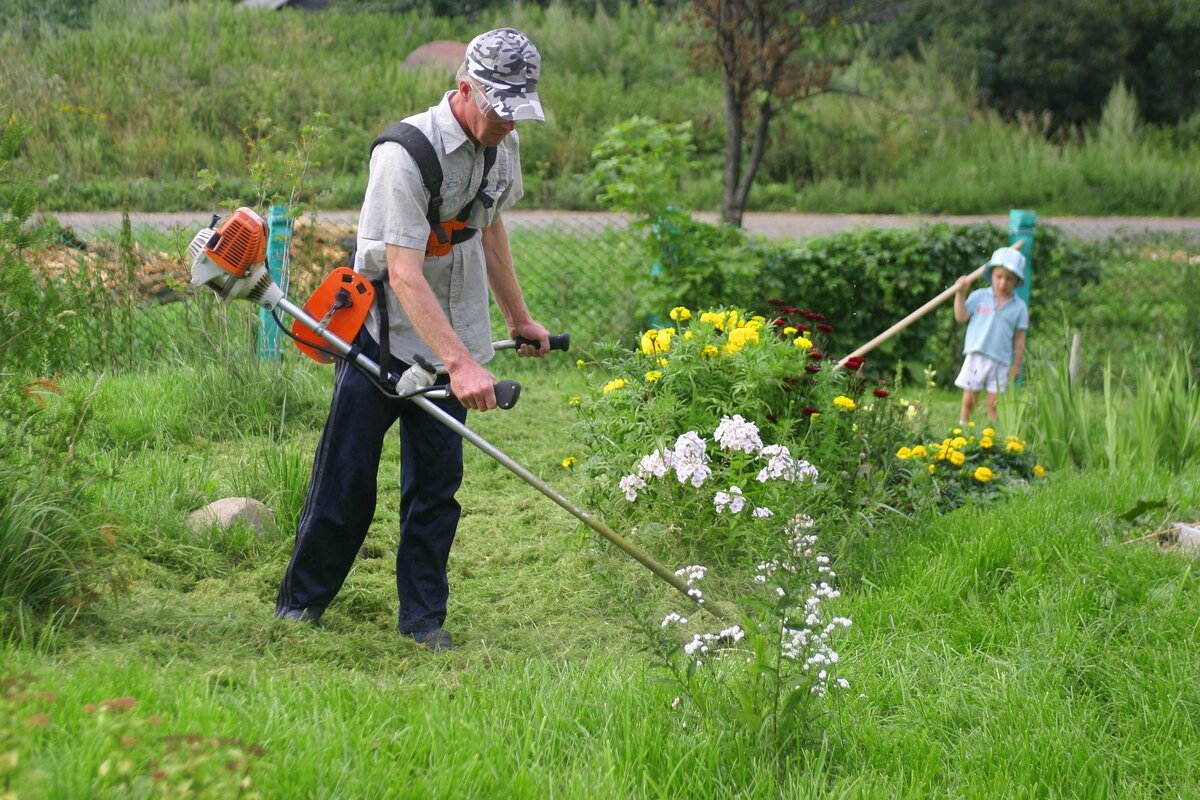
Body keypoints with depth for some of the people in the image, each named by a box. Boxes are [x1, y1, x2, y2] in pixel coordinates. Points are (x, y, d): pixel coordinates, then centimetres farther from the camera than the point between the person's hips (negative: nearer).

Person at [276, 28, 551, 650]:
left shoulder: (504, 146, 0)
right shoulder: (406, 152, -25)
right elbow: (403, 274, -31)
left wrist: (518, 317, 27)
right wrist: (462, 363, -38)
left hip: (450, 341, 6)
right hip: (381, 333, -6)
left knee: (436, 482, 5)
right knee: (346, 475, 2)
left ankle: (423, 618, 14)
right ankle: (300, 602, 19)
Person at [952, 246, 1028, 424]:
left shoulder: (1019, 307, 3)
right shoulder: (979, 297, 3)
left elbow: (1019, 339, 5)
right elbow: (961, 316, -1)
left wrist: (1017, 365, 5)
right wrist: (960, 293, -8)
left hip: (1001, 362, 0)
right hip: (976, 357, 0)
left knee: (993, 404, 3)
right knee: (968, 401, 5)